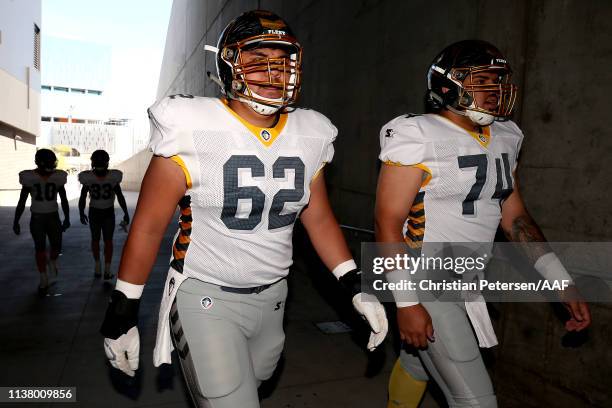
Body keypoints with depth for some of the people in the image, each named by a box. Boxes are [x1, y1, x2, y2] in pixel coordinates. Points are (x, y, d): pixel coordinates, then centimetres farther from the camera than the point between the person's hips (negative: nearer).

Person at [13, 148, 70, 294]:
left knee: (56, 247, 3)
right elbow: (22, 201, -4)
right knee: (40, 249, 1)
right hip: (37, 218, -1)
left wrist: (67, 218, 3)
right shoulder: (29, 177, -10)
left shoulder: (58, 177, -5)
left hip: (53, 216, 2)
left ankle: (52, 261, 38)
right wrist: (16, 222, -4)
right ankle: (44, 280, 13)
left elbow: (64, 200, 4)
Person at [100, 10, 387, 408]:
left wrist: (356, 287, 0)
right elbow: (149, 225, -11)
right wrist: (123, 310, -7)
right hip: (206, 298, -5)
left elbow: (319, 218, 5)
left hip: (272, 295, 6)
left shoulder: (308, 136, -2)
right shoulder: (194, 131, -17)